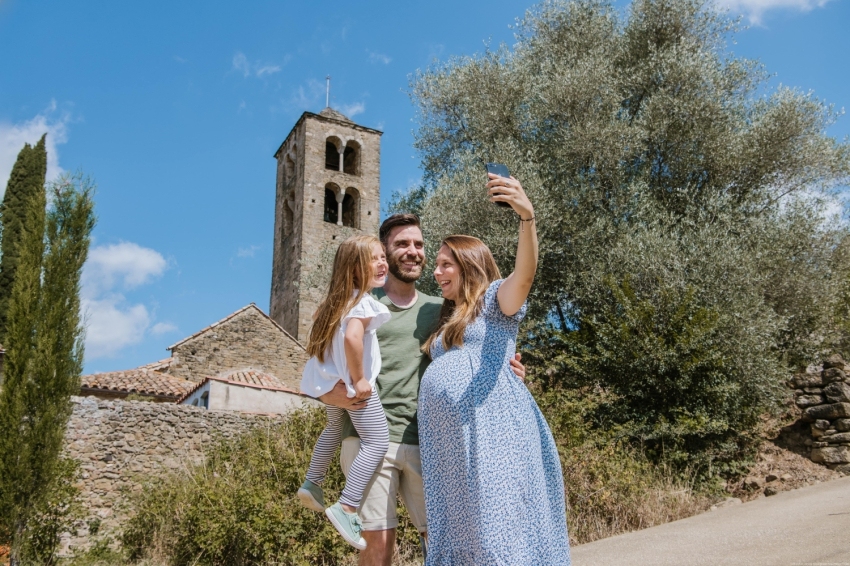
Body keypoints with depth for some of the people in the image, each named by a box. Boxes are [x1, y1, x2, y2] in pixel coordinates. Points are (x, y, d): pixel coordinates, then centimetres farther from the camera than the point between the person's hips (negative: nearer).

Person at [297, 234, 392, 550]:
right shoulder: (363, 301, -17)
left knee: (335, 428, 32)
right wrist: (359, 379, -26)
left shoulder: (340, 300, 11)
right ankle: (346, 507, -13)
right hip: (352, 384, -10)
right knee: (377, 441, -9)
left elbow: (320, 340, 19)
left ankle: (312, 485, 40)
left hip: (334, 382, 10)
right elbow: (352, 337, -35)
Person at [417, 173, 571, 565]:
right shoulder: (445, 320, 28)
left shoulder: (495, 298, 6)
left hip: (489, 429, -7)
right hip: (446, 440, 8)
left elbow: (524, 274, -16)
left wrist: (527, 216, -33)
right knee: (458, 530, 7)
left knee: (498, 529, -10)